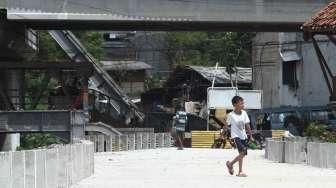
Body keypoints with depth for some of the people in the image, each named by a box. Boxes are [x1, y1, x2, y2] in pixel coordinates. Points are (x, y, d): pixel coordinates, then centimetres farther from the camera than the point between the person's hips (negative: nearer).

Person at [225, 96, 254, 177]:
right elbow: (226, 125, 1)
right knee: (242, 151, -21)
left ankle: (230, 164, 24)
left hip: (243, 136, 6)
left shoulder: (244, 113, 3)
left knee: (243, 154, 4)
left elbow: (247, 125, 8)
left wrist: (250, 136, 8)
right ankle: (240, 172, -10)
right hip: (236, 136, -6)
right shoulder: (231, 115, -9)